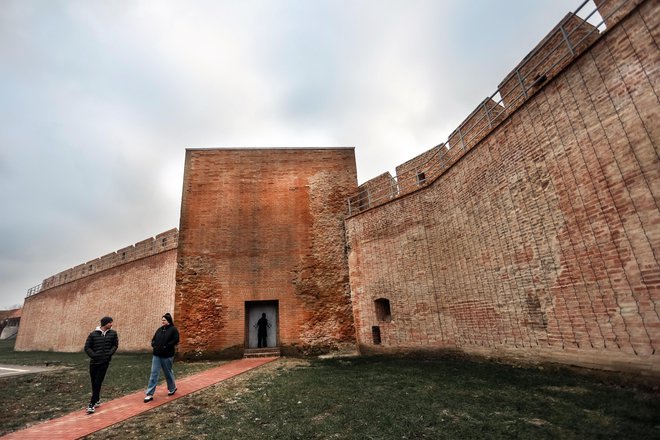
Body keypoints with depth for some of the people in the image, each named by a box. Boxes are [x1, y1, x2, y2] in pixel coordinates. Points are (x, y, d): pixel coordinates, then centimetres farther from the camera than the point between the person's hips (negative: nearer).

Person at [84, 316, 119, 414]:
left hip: (105, 362, -1)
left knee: (98, 383, -4)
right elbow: (87, 347, -1)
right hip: (94, 362, 1)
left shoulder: (113, 333, 0)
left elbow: (115, 345, 5)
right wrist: (94, 355, -12)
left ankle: (92, 404, 2)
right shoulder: (93, 334, -3)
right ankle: (97, 400, 31)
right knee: (94, 383, 13)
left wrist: (110, 353, -9)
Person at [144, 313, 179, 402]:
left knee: (168, 373, 11)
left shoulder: (173, 329, -11)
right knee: (154, 374, 2)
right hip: (156, 355, 5)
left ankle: (172, 388, 32)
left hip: (167, 356, -5)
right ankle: (149, 394, 8)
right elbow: (153, 339, 16)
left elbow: (175, 340, -18)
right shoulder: (159, 329, 9)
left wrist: (165, 347, -22)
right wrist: (154, 345, -4)